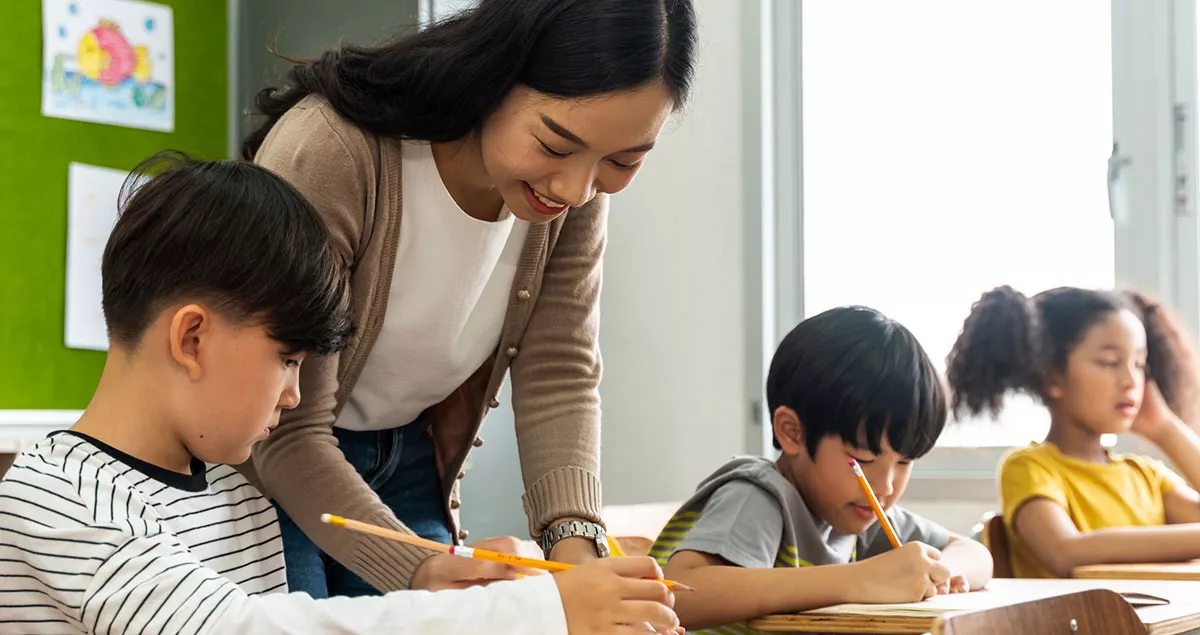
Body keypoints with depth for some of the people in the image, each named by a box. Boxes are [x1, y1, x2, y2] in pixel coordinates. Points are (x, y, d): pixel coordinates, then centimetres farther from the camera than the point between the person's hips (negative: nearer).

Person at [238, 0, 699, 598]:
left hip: (408, 460, 5)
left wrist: (574, 537, -30)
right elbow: (287, 433, -29)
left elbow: (559, 374, -13)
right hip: (264, 470, -4)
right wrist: (419, 573, -42)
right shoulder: (326, 156, -31)